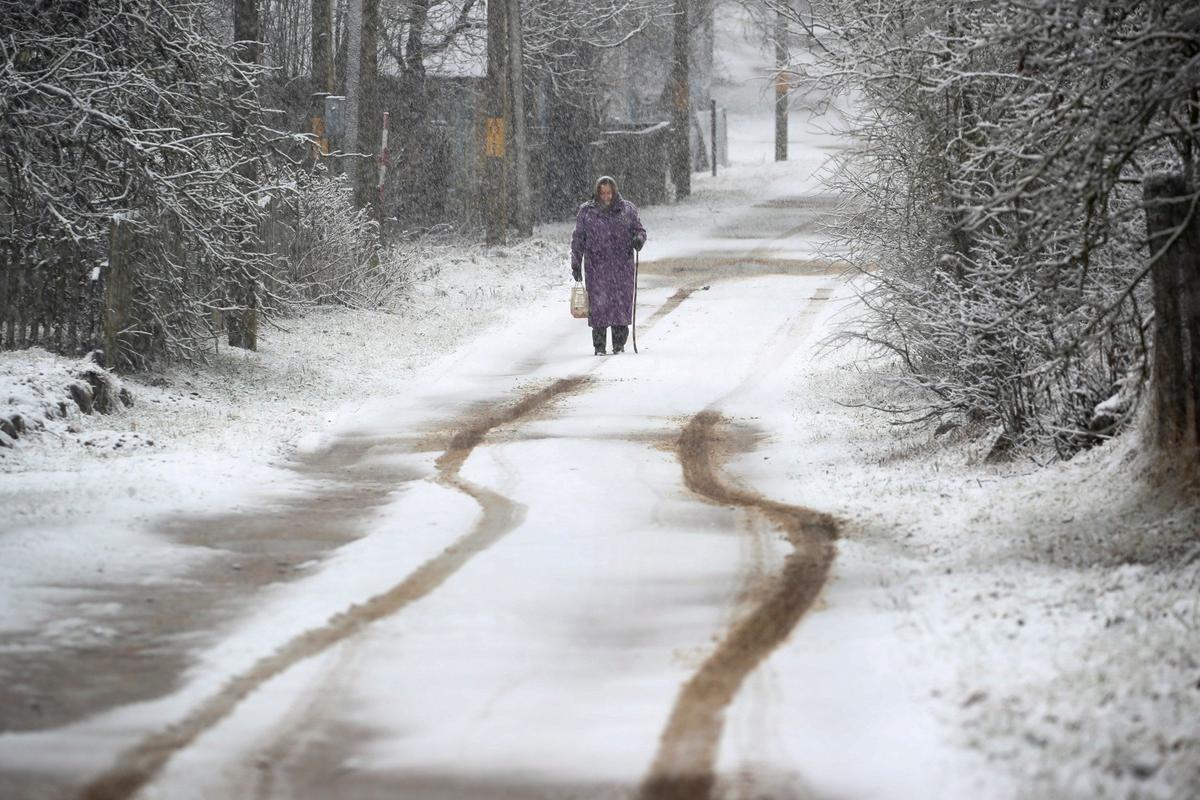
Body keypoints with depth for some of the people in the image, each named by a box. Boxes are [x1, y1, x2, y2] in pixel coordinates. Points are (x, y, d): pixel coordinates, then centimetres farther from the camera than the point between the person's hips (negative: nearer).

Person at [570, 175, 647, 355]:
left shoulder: (627, 210, 7)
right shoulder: (587, 212, 5)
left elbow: (639, 229, 12)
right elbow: (578, 240, 8)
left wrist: (639, 238, -13)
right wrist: (576, 265, 4)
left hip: (622, 266, 1)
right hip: (597, 267, -1)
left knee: (622, 302, -1)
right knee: (598, 303, -6)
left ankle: (619, 344, 9)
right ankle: (599, 345, 1)